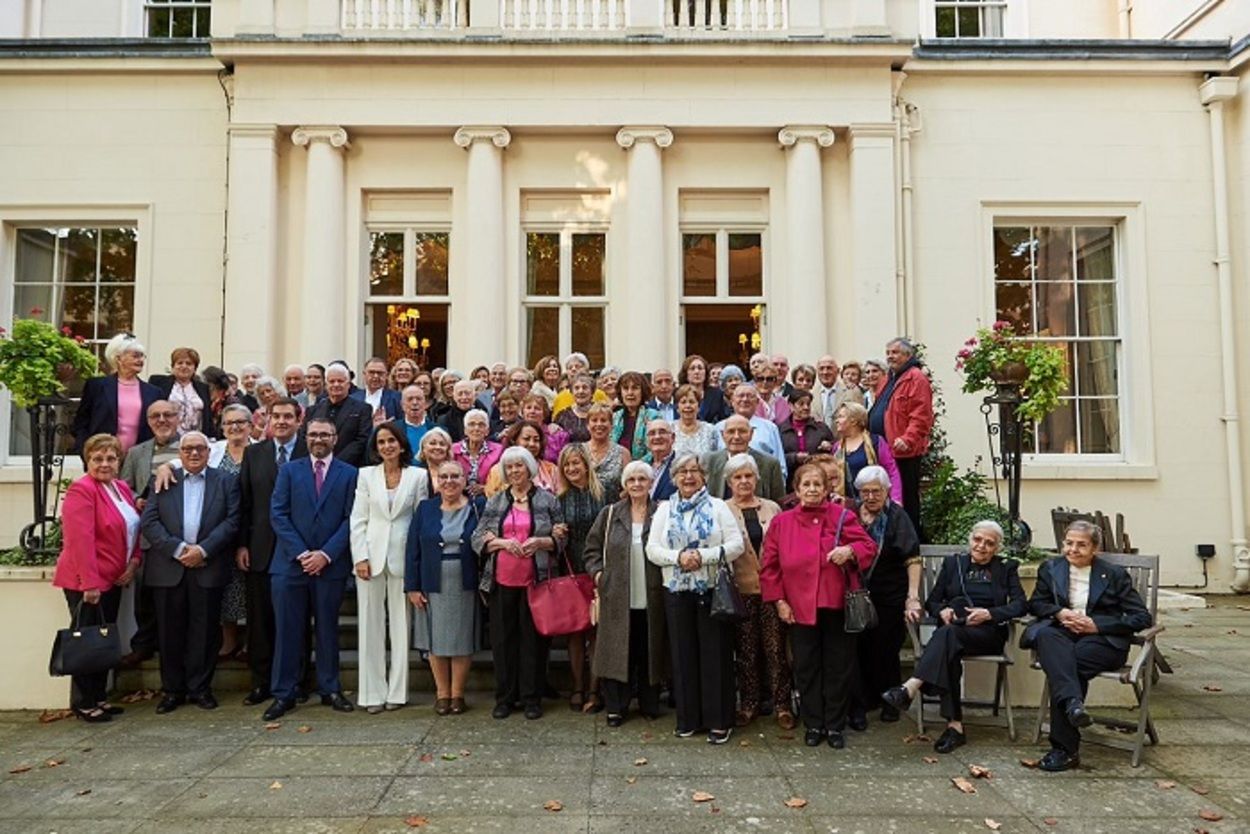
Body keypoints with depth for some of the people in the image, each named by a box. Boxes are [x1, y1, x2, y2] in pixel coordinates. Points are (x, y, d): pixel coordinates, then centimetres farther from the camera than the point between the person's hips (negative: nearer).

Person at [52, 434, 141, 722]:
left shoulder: (122, 488, 11)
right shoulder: (81, 490, -14)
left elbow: (133, 529, 15)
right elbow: (80, 540, -20)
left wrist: (134, 563, -1)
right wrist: (89, 583, -22)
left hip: (113, 579, 8)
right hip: (86, 582, -8)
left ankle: (100, 697, 24)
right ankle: (84, 704, 11)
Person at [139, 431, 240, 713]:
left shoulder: (226, 482, 7)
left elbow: (232, 521, -2)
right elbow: (149, 522, 0)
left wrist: (203, 549, -13)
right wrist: (178, 549, -12)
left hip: (209, 568, -1)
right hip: (169, 568, 1)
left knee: (205, 631, 4)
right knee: (170, 632, 6)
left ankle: (200, 688, 16)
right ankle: (172, 690, 18)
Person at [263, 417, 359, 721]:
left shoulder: (349, 474, 5)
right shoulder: (289, 471, 9)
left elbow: (350, 519, -1)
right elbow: (278, 514, 1)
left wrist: (326, 554, -11)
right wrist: (301, 553, -9)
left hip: (330, 564, -1)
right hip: (290, 562, 1)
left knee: (328, 628, 8)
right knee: (287, 630, 3)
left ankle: (330, 689, 18)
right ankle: (283, 694, 12)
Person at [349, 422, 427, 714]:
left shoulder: (417, 475, 3)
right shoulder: (366, 475, 7)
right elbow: (358, 519, 3)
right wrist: (360, 557, -6)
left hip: (403, 557, -1)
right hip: (372, 555, 1)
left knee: (401, 624, 4)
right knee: (370, 624, 4)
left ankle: (397, 691, 12)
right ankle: (373, 693, 11)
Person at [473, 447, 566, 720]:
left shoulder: (547, 500, 5)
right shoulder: (495, 503, 11)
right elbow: (478, 538, 6)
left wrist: (540, 542, -14)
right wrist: (503, 542, -11)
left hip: (535, 581, -2)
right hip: (502, 581, 2)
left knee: (533, 638, 2)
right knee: (502, 638, 6)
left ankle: (532, 698, 14)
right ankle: (504, 697, 18)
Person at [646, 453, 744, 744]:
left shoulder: (718, 507, 2)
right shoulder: (664, 510, 9)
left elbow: (736, 544, -6)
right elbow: (652, 549, 2)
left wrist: (704, 556, -17)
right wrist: (678, 557, -15)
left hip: (712, 589, -2)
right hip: (677, 590, 3)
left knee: (715, 653, 1)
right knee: (683, 653, 8)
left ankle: (719, 721, 10)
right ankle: (688, 718, 20)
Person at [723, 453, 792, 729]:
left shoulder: (772, 509, 10)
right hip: (740, 589, -1)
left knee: (776, 647, 1)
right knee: (746, 650, 7)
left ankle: (782, 705, 11)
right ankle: (749, 704, 19)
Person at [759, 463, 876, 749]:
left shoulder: (842, 517, 0)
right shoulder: (781, 523, 3)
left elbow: (868, 546, 0)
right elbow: (770, 566, 5)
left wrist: (850, 550, -21)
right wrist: (779, 601, -1)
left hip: (836, 606, -1)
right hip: (799, 609, 1)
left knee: (838, 667, 6)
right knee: (806, 668, 8)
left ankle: (835, 726, 20)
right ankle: (813, 725, 21)